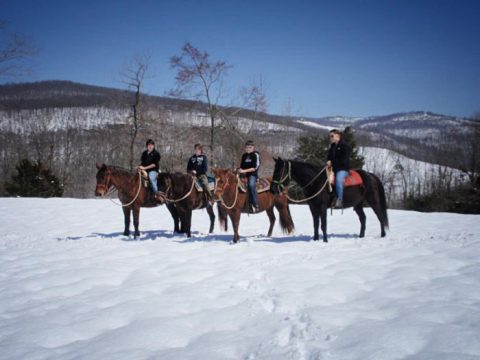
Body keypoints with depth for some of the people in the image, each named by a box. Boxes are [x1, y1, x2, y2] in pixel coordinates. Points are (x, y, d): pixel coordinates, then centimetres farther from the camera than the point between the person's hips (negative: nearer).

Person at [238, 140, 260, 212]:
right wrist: (240, 170, -1)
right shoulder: (244, 155, 13)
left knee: (251, 185, -34)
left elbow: (255, 167, -14)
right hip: (244, 174, 7)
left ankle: (256, 205, -31)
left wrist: (244, 171, -19)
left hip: (253, 174, -7)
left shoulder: (255, 155, -6)